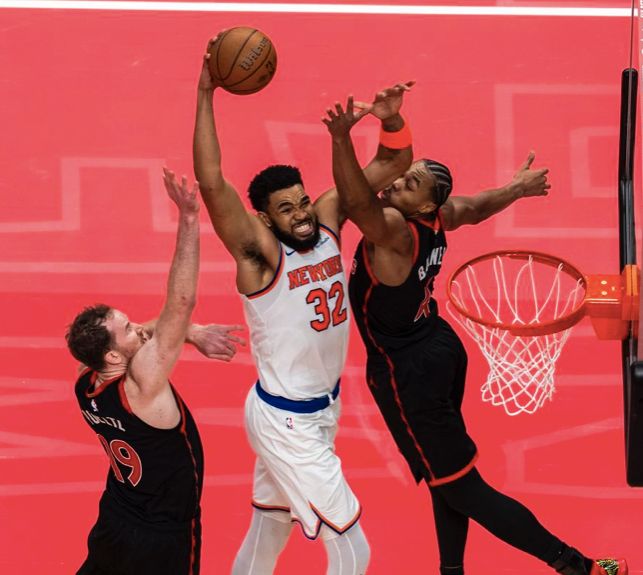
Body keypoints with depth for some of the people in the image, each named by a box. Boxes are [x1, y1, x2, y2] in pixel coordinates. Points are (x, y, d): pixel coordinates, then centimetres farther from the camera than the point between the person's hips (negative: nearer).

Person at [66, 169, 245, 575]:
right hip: (162, 542, -7)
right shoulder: (141, 384, -29)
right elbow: (181, 303, -35)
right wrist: (188, 221, -39)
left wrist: (193, 333, -12)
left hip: (113, 526, 7)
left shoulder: (87, 385, -10)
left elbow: (145, 333, 3)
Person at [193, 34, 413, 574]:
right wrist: (206, 95, -40)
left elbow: (390, 165, 0)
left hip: (321, 408, 7)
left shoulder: (327, 218, -3)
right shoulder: (259, 252, -21)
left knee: (268, 530, 22)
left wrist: (390, 121, -22)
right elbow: (212, 183, -36)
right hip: (285, 420, -7)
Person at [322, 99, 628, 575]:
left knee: (463, 489, -2)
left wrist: (341, 140, -63)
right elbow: (479, 206, 16)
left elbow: (357, 203, -50)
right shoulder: (438, 217, -5)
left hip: (408, 372, -9)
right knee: (444, 471, 23)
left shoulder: (395, 230, -30)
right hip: (437, 349, 9)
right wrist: (517, 188, 35)